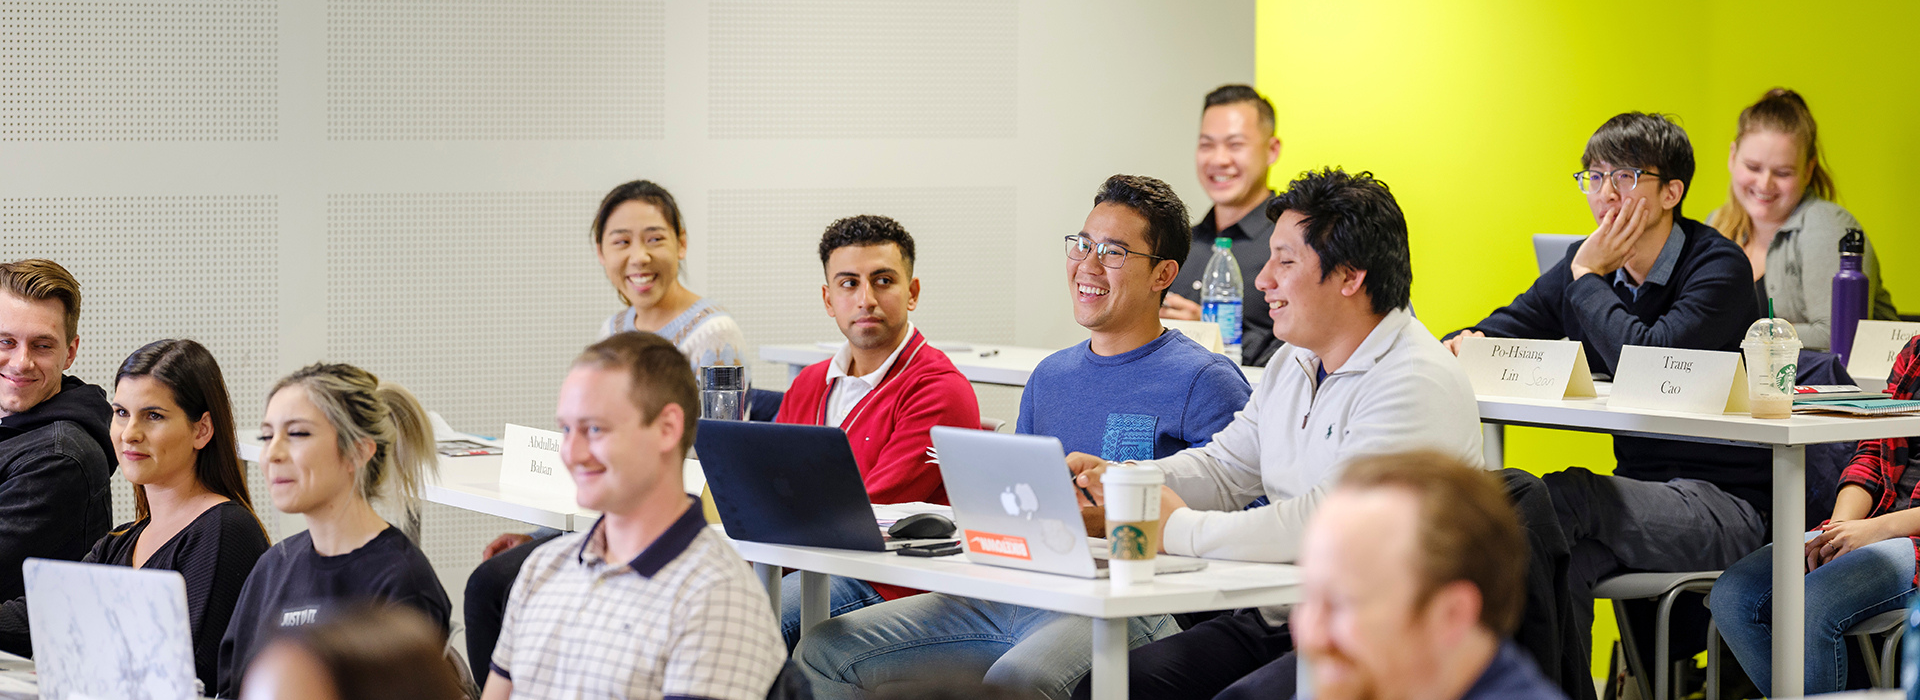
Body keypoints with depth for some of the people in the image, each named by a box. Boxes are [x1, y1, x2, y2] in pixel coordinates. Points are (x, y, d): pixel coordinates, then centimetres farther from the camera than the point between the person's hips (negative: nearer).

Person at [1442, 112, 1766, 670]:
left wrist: (1587, 278, -11)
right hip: (1642, 497, 5)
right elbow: (1502, 329, 13)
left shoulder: (1719, 268, -9)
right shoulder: (1583, 264, 10)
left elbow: (1648, 360, -25)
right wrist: (1468, 346, -13)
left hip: (1724, 504, -5)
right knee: (1560, 557, -28)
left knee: (1560, 496, -28)